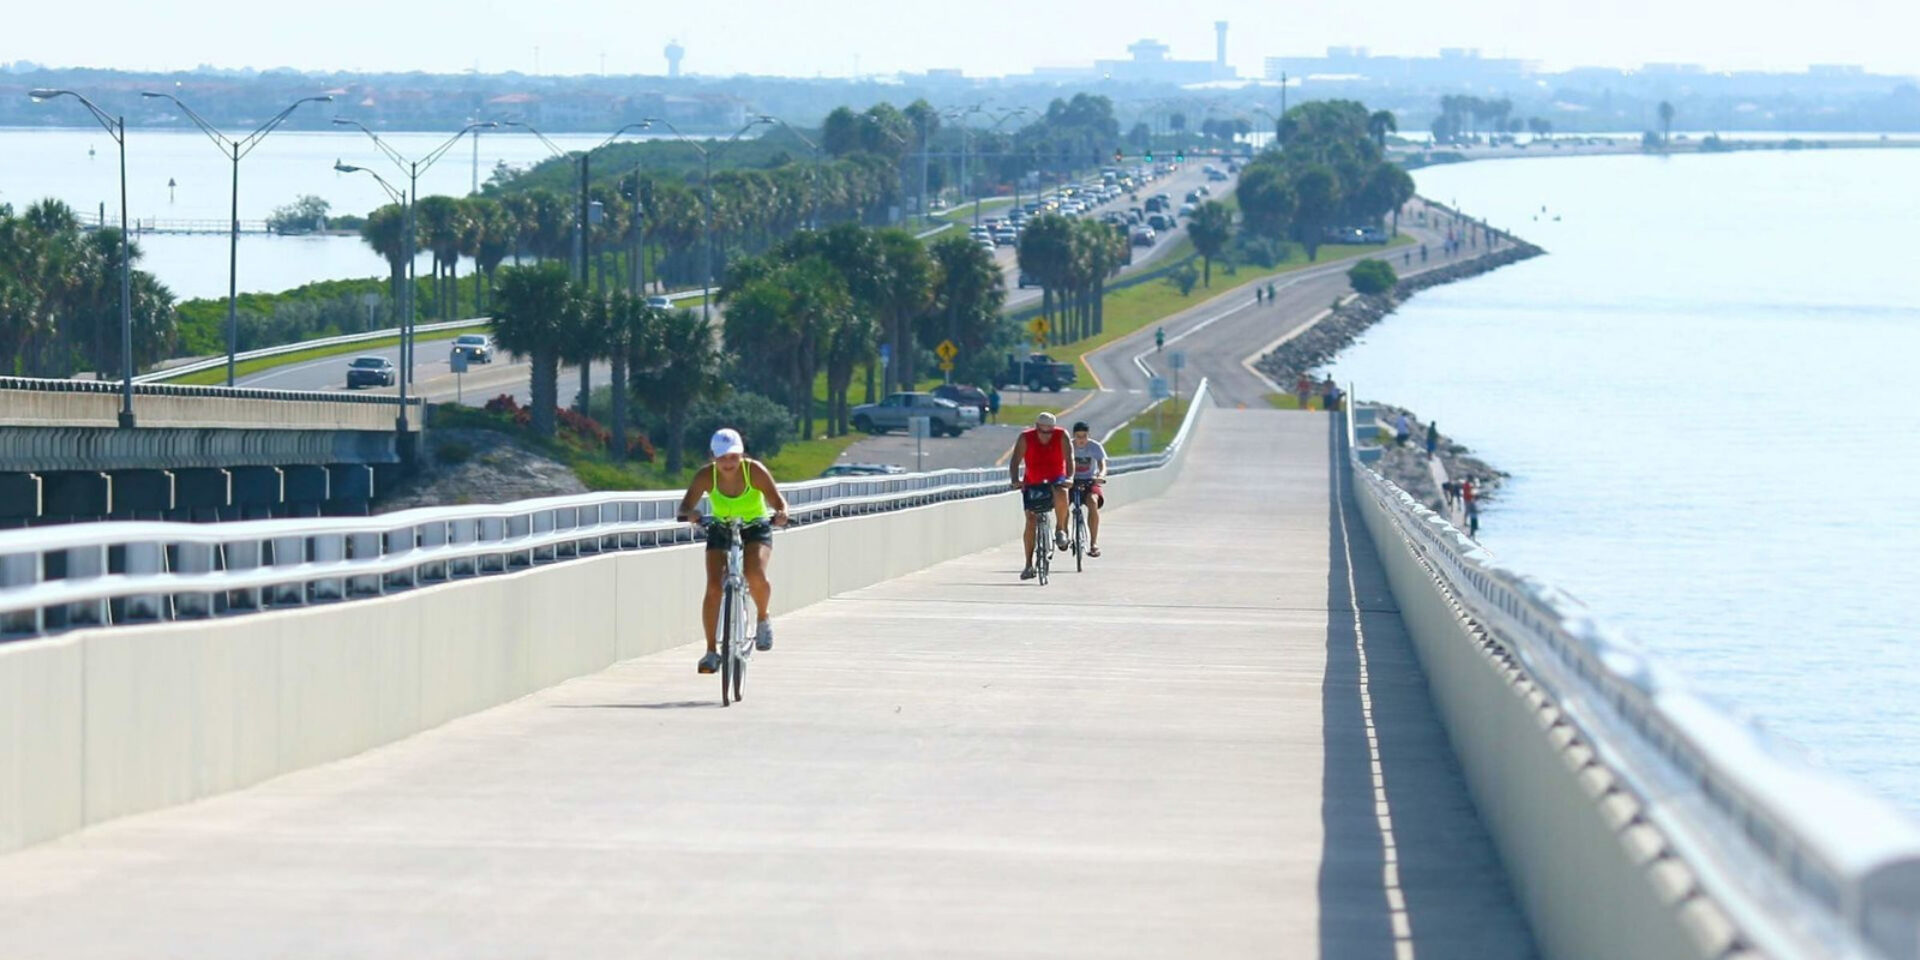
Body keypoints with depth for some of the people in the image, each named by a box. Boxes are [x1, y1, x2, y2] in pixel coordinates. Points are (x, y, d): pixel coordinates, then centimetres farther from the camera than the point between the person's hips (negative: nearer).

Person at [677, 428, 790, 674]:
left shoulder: (755, 471, -22)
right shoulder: (706, 475, -19)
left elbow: (777, 499, -26)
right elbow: (686, 505, -27)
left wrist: (780, 513, -50)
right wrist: (690, 513, -51)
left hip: (756, 529, -2)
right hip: (720, 531, 2)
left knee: (755, 576, -29)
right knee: (714, 587, -15)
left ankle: (763, 619, 2)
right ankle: (711, 651, -6)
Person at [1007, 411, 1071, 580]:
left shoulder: (1061, 437, -12)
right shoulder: (1026, 438, -14)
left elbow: (1068, 459, -19)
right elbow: (1015, 462, -19)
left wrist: (1068, 479, -36)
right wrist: (1015, 480, -37)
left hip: (1055, 479, -1)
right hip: (1032, 483, 1)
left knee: (1061, 493, -36)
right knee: (1030, 520, -9)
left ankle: (1060, 530, -12)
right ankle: (1029, 565, -1)